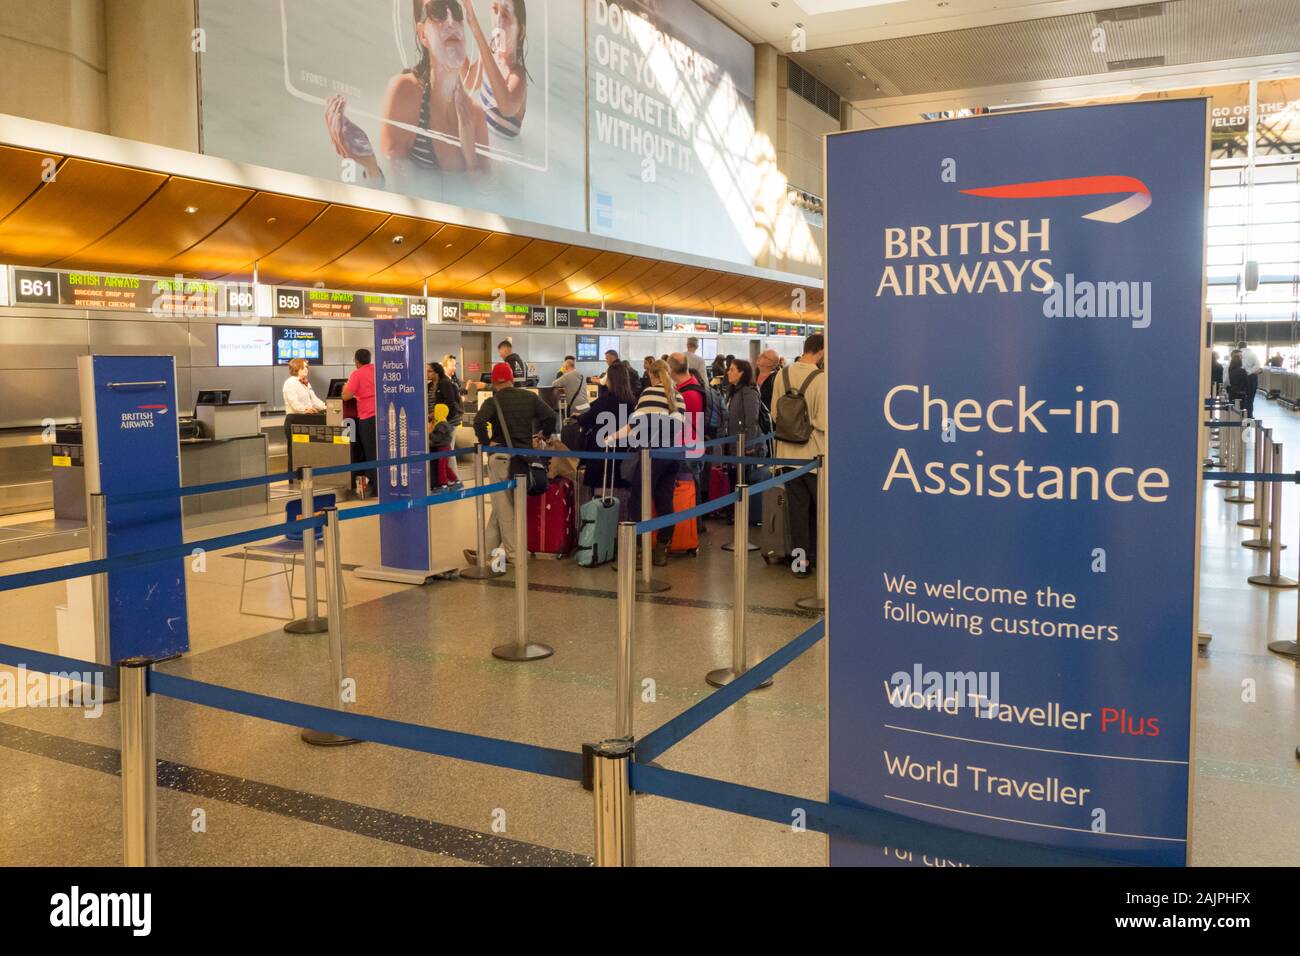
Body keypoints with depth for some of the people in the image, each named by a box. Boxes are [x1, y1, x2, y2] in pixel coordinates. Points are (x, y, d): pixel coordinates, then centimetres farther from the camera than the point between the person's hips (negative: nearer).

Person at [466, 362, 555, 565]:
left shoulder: (493, 401, -7)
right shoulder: (530, 397, 5)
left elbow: (479, 421, -23)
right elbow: (550, 416, -1)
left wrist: (486, 442, -10)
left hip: (500, 455, -4)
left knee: (504, 506, 4)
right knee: (502, 504, 13)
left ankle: (513, 553, 6)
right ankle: (486, 549, 19)